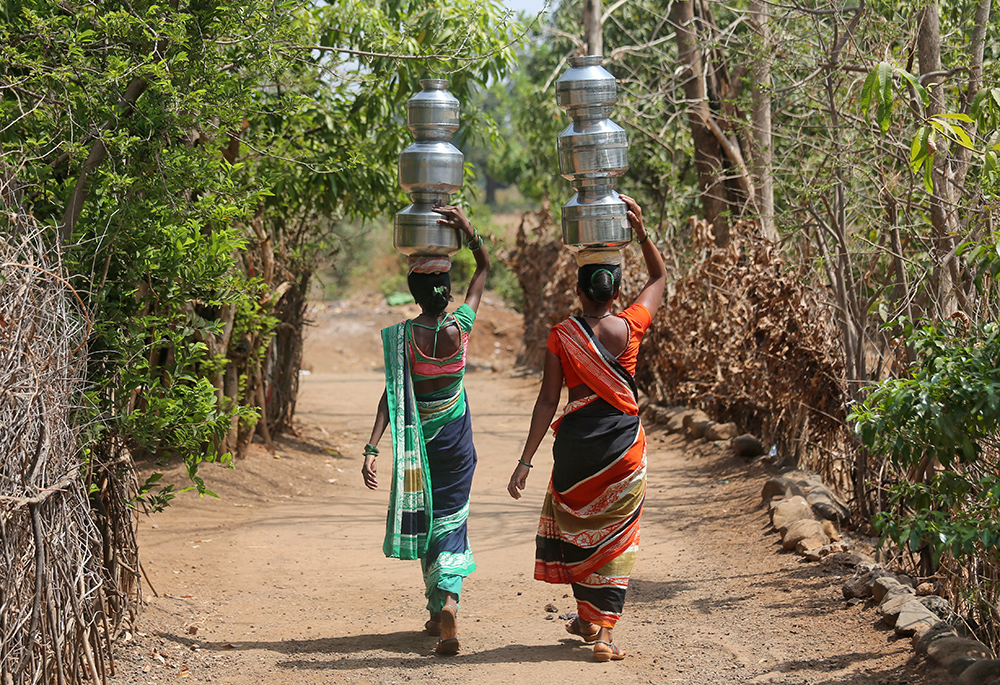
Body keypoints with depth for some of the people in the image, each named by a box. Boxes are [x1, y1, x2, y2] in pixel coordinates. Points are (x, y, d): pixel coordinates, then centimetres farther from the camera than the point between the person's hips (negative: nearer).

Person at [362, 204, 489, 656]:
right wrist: (468, 230, -10)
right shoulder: (460, 328, -10)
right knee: (450, 522, 4)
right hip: (456, 440, 1)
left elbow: (392, 395, -21)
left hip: (418, 441, -1)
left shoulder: (402, 337, -15)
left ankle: (438, 612, 21)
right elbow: (485, 270, 2)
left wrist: (372, 448, -22)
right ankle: (447, 599, -21)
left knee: (426, 521, 14)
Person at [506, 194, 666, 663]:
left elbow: (547, 401, -8)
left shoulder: (562, 336, -6)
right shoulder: (630, 327, -4)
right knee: (615, 536, 6)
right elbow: (659, 278, 13)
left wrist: (526, 461, -5)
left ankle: (587, 617, 29)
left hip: (575, 444, 0)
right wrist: (640, 229, 7)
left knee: (576, 527, 20)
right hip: (624, 445, 0)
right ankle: (604, 631, -1)